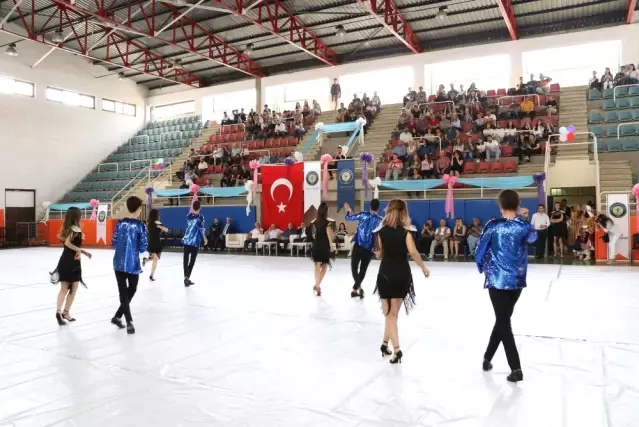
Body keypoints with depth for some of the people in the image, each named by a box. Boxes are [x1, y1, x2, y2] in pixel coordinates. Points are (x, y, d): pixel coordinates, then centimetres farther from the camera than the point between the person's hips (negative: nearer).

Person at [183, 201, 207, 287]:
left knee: (186, 260, 2)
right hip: (195, 242, -3)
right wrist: (205, 239, 8)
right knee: (192, 261, 6)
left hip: (186, 241, 3)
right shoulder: (200, 217, -9)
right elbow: (202, 230, -8)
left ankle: (186, 277, -14)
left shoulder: (189, 216, 4)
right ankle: (188, 278, 7)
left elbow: (191, 210, 24)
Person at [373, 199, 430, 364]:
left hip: (386, 274, 0)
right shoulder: (405, 231, -6)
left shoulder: (382, 231, 0)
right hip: (402, 274, 0)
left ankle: (396, 349, -8)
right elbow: (413, 252, -16)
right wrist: (424, 267, -3)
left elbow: (379, 254, 4)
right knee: (393, 313, 14)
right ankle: (385, 343, 25)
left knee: (390, 313, 3)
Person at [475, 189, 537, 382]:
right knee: (503, 319, 18)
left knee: (503, 322, 3)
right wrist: (521, 218, 34)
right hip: (517, 281, 4)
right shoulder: (524, 226, -2)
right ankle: (487, 358, 31)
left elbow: (480, 250, -1)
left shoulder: (493, 225, -8)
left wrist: (483, 268, 17)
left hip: (497, 280, -3)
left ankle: (516, 368, -3)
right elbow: (533, 237, 23)